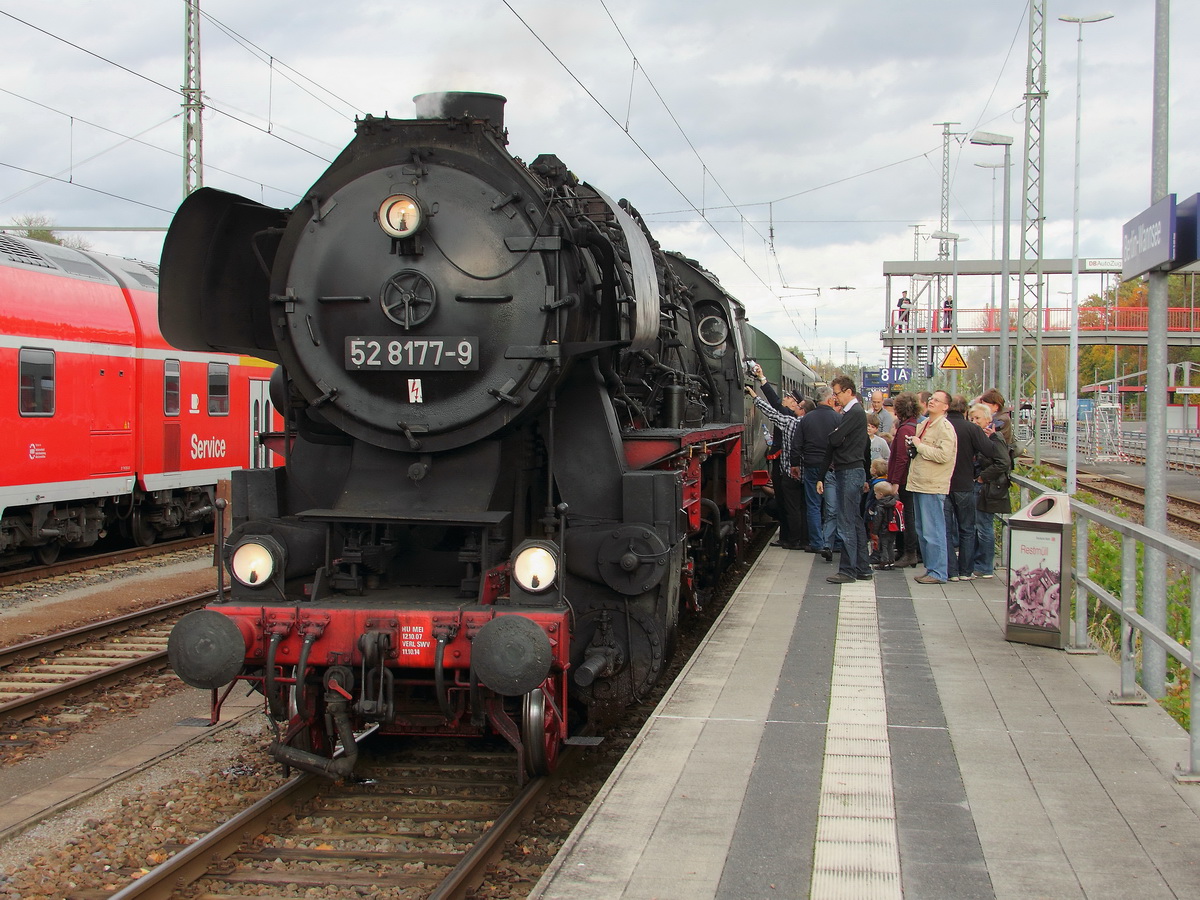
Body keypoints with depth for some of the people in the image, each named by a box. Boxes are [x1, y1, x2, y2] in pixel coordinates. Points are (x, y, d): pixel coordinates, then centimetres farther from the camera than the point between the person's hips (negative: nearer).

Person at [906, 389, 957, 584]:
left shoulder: (945, 427, -11)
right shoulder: (924, 424, 17)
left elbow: (943, 455, -23)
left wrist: (920, 446, -15)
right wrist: (913, 445, 10)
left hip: (933, 487, -10)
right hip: (919, 484, 10)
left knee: (933, 531, -7)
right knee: (922, 531, 14)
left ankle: (938, 573, -3)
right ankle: (930, 568, 22)